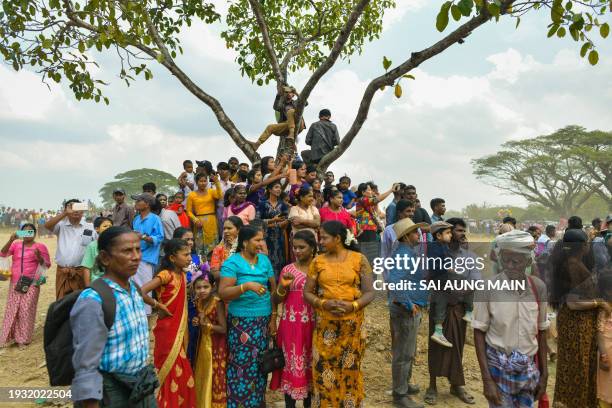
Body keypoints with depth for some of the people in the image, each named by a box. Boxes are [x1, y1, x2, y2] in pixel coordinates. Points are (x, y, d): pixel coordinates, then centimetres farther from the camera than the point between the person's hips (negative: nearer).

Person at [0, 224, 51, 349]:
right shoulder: (16, 244, 8)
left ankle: (23, 339, 8)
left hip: (31, 284, -3)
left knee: (26, 311, -1)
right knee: (12, 310, 8)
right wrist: (11, 240, -19)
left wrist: (38, 256, -19)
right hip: (15, 283, 3)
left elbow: (47, 264, 0)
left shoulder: (40, 246, 0)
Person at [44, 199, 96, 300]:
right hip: (62, 272, 2)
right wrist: (65, 213, -22)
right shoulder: (61, 226, 6)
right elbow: (47, 225, -13)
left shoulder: (90, 228, 4)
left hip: (82, 272, -1)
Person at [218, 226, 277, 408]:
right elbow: (223, 293, -15)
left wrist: (273, 317, 4)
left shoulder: (264, 260, 6)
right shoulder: (232, 263, -8)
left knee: (259, 364, 11)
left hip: (263, 320, 4)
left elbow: (273, 289, 9)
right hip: (241, 321, -4)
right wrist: (246, 286, -28)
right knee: (241, 364, 0)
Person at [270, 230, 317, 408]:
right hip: (291, 324, 0)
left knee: (310, 363, 10)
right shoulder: (288, 270, 1)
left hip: (312, 324, 1)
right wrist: (283, 286, -16)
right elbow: (277, 300, 0)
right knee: (292, 362, 2)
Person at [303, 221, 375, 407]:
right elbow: (307, 293, 3)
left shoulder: (359, 259, -3)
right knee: (324, 370, 4)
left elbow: (369, 292, -3)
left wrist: (352, 306, -20)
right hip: (325, 325, 1)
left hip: (352, 325, -1)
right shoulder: (318, 261, 3)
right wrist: (324, 304, -15)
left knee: (350, 370, 8)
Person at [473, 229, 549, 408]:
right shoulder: (489, 288, -14)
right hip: (498, 367, -3)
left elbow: (541, 332, 5)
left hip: (529, 368, 3)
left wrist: (544, 374, 8)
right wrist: (487, 379, -12)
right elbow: (479, 333, -9)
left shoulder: (538, 287, -4)